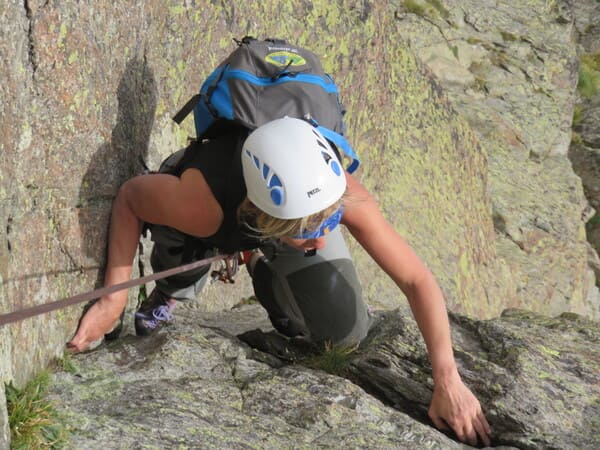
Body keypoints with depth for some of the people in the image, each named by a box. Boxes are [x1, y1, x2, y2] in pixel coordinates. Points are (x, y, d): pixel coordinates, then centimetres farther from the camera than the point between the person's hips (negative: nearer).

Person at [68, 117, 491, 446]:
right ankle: (175, 288, 5)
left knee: (346, 331, -14)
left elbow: (418, 280, -32)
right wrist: (114, 297, -31)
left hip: (292, 205, 1)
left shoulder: (342, 193, -41)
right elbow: (130, 194, -25)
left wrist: (449, 383, -36)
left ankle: (269, 276, 19)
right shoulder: (200, 204, -47)